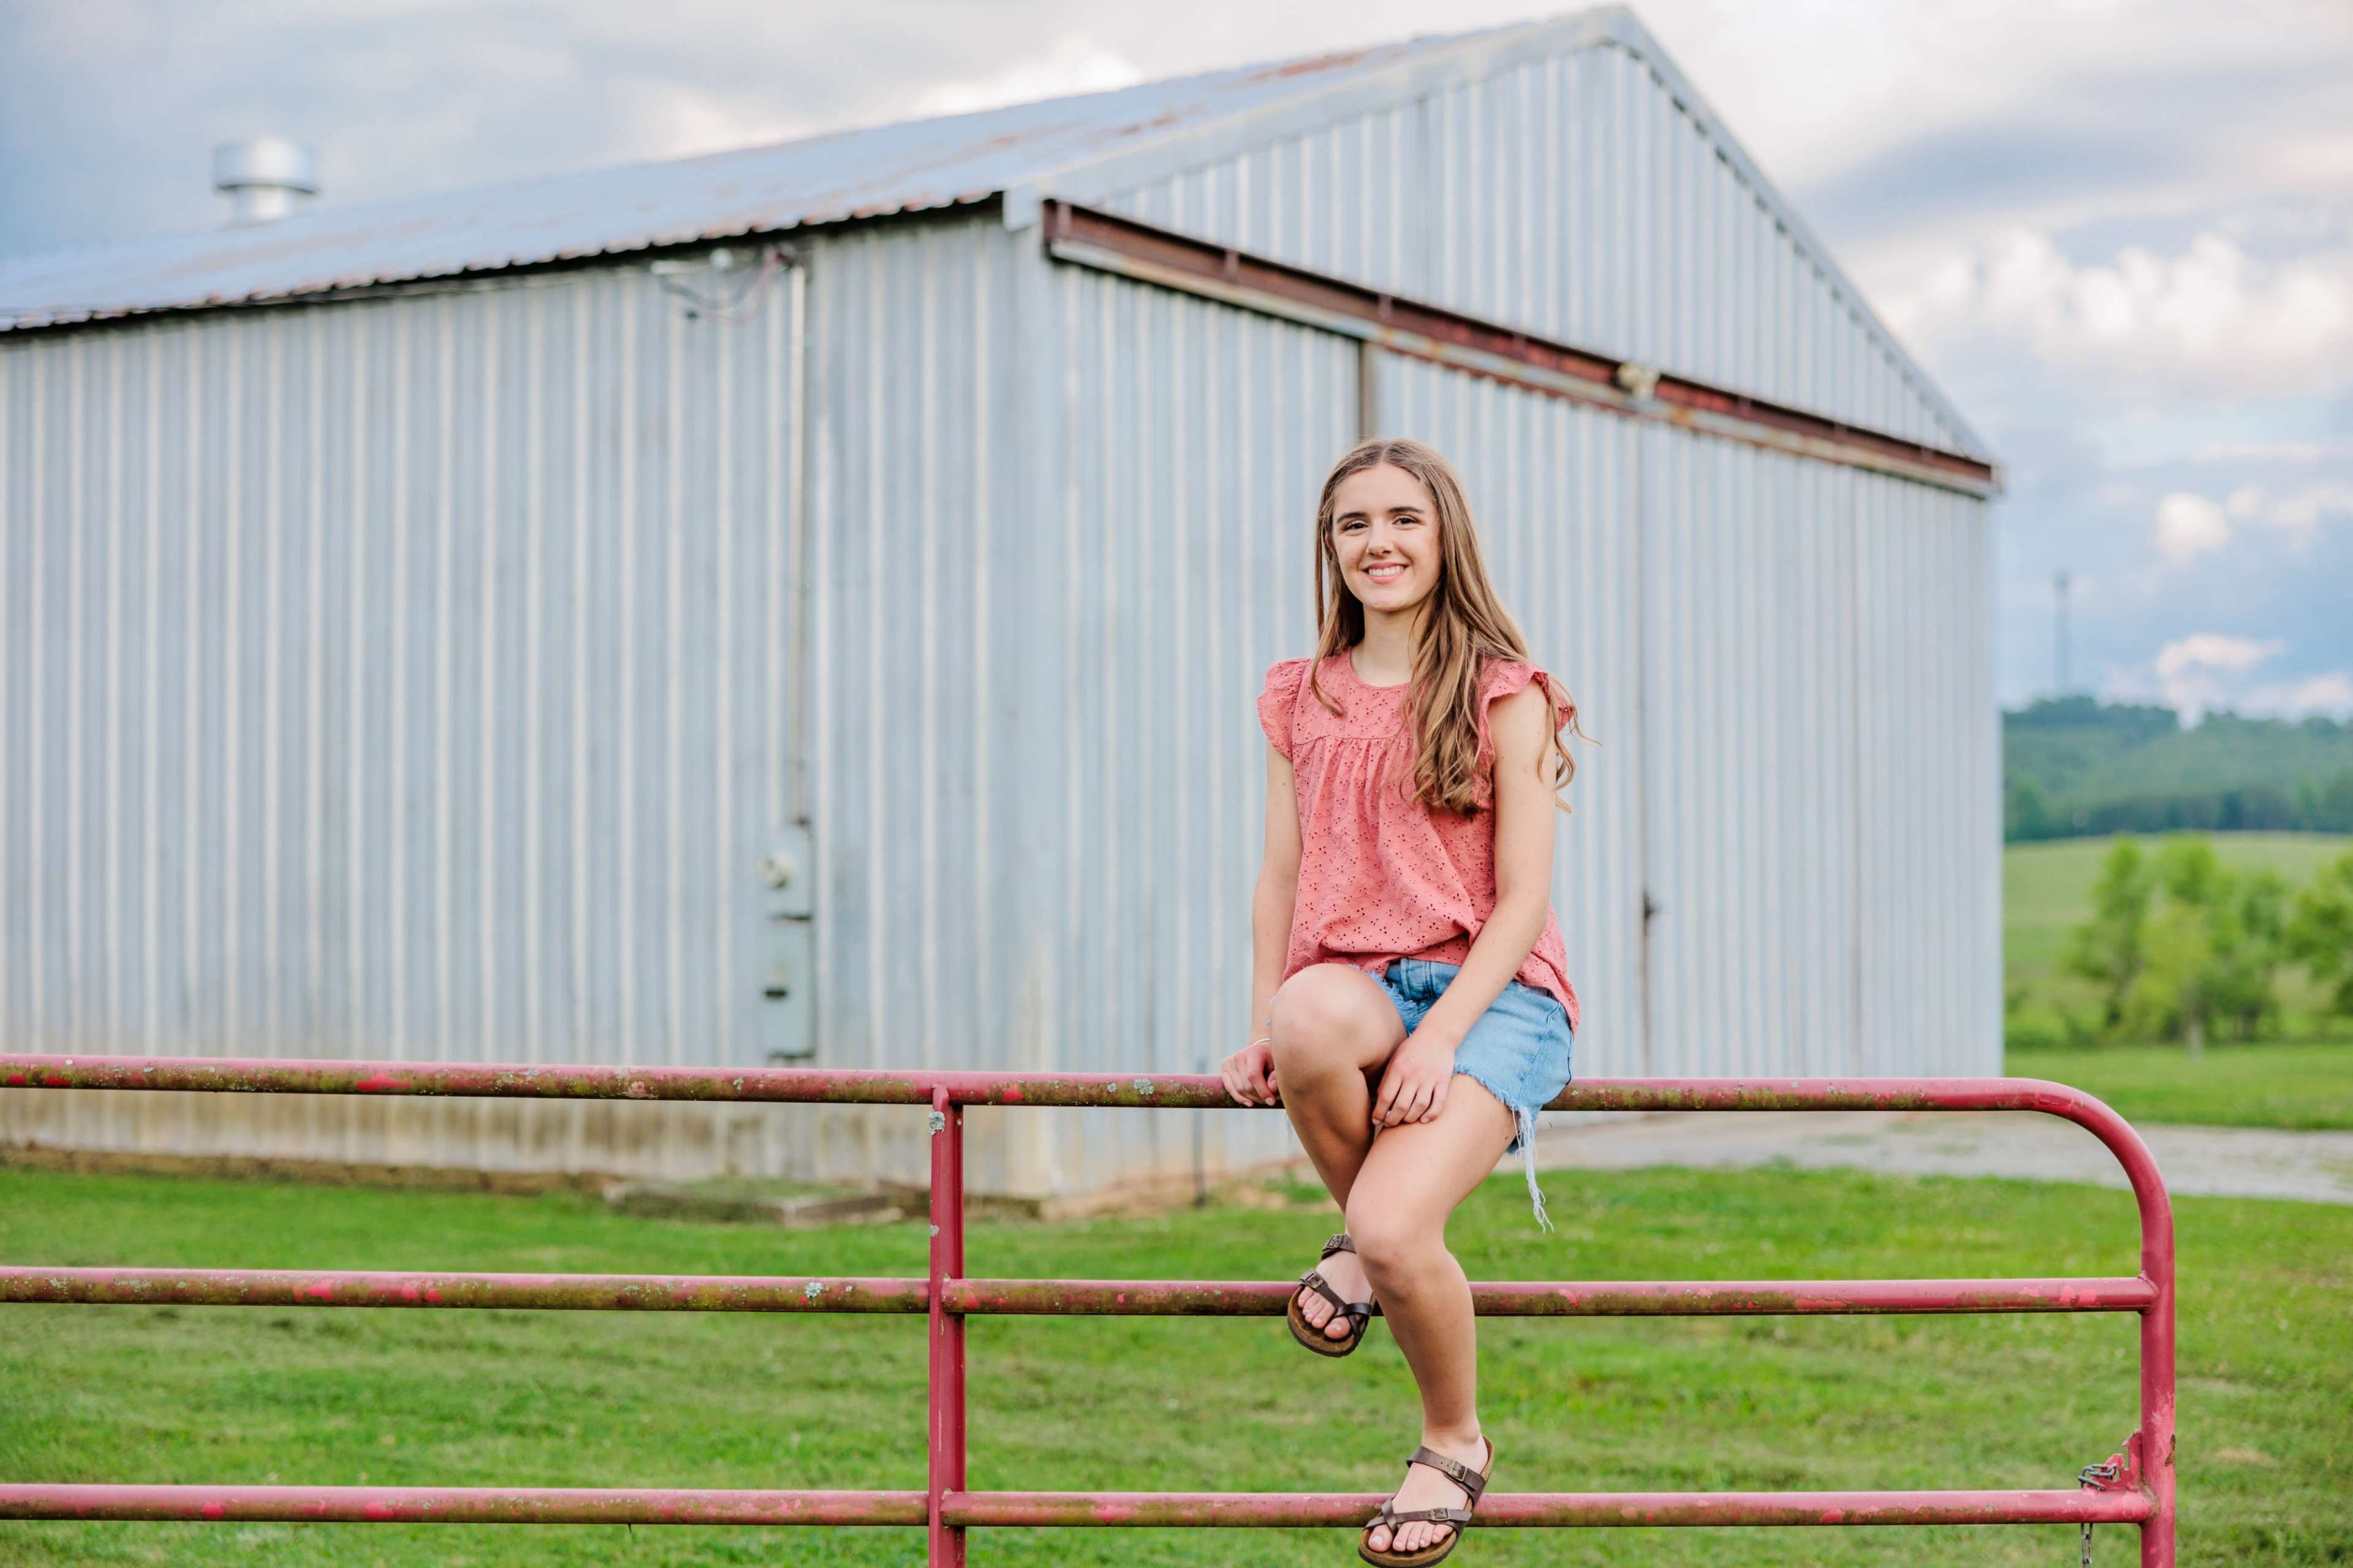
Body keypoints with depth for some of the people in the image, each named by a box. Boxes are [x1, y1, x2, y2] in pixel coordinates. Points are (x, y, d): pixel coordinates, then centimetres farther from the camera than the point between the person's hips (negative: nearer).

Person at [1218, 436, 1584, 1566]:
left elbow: (1523, 899, -3)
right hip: (1355, 985, 3)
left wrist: (1443, 1035, -17)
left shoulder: (1502, 696, 3)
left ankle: (1455, 1444, 3)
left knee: (1395, 1224, -28)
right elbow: (1281, 877, 15)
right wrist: (1262, 1030, 0)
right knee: (1312, 1019, -38)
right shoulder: (1300, 700, 15)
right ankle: (1360, 1241, -7)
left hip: (1490, 993, -3)